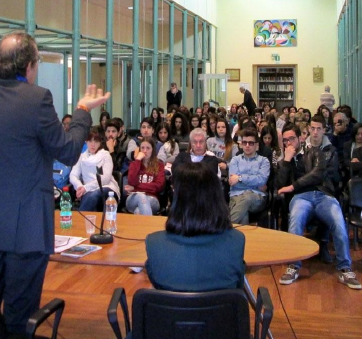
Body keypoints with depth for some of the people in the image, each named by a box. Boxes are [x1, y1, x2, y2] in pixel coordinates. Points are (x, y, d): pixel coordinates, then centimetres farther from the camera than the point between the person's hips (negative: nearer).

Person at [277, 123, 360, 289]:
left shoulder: (314, 152, 18)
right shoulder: (283, 161, 24)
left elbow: (318, 173, -1)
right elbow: (280, 185, 8)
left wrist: (293, 186, -6)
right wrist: (287, 160, 3)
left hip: (323, 195, 0)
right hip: (301, 196, 1)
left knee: (339, 223, -32)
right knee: (295, 220, -36)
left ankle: (345, 269, -21)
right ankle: (294, 267, -28)